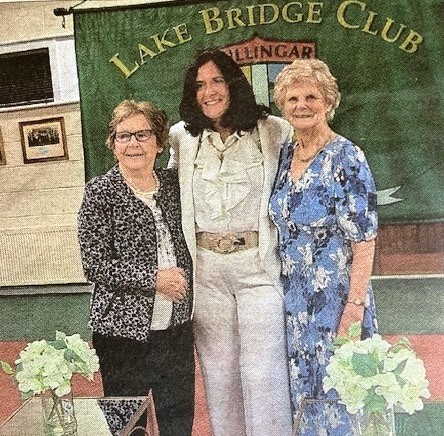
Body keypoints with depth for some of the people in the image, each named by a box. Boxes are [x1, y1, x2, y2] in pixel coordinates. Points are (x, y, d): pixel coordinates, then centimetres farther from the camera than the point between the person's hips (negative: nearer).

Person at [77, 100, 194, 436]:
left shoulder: (173, 183, 5)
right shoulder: (100, 192, -8)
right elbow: (95, 265, -12)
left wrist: (184, 281, 4)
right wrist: (154, 278, -18)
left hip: (176, 327, 5)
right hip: (124, 331, -4)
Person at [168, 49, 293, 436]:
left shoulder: (274, 131, -2)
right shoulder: (182, 137, 6)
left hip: (258, 263, -2)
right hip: (205, 267, 3)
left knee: (263, 371, 2)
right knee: (218, 369, 13)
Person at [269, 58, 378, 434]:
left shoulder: (347, 157, -13)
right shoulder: (284, 156, 5)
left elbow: (365, 239, -15)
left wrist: (355, 304, -18)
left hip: (336, 296, -6)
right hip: (294, 297, 6)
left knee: (337, 386, 8)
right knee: (301, 386, 18)